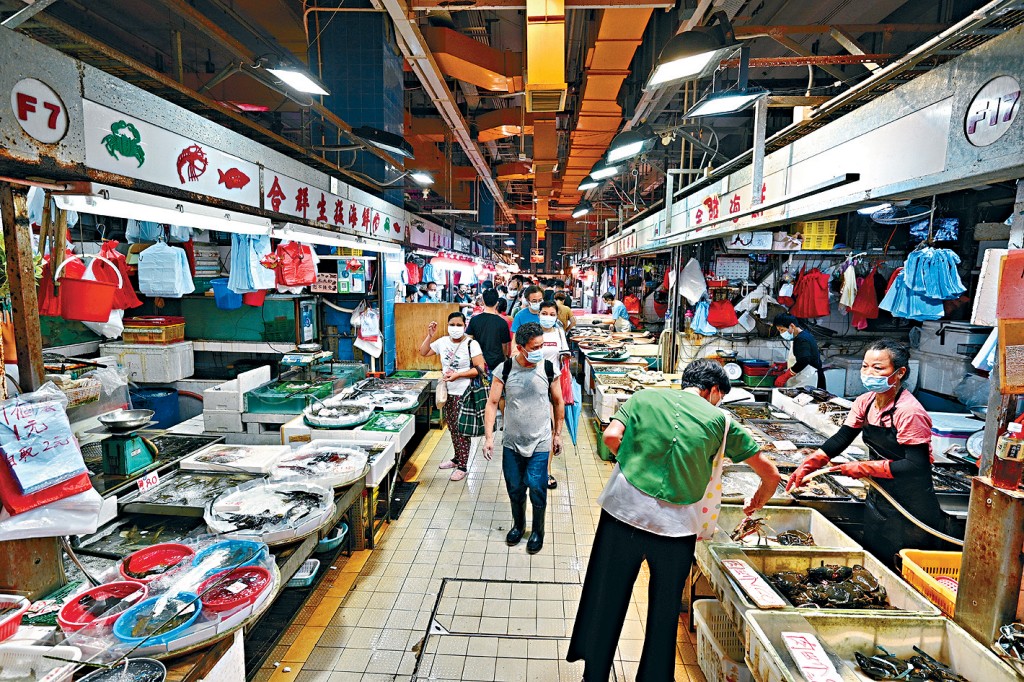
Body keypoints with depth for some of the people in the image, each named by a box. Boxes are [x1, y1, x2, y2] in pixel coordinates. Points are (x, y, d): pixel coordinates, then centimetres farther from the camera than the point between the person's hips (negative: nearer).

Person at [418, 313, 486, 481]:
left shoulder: (471, 344, -12)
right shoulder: (443, 342, 5)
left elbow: (479, 369, -16)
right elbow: (423, 352, 14)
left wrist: (458, 375, -22)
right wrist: (429, 336, 0)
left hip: (464, 394, -6)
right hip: (448, 392, 6)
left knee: (462, 429, 0)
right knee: (452, 427, 17)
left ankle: (462, 466, 11)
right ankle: (457, 458, 35)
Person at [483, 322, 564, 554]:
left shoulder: (548, 369, -10)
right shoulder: (505, 369, -11)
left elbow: (558, 402, 3)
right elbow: (492, 403, -8)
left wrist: (557, 434, 7)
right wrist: (489, 437, -13)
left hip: (540, 443, -1)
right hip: (512, 442, 1)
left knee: (537, 489, 2)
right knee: (514, 488, 14)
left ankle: (538, 530, 28)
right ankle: (518, 524, 41)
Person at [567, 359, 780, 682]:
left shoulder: (645, 396, 8)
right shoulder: (720, 419, 8)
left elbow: (611, 436, -6)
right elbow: (771, 474, 12)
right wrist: (756, 504, 31)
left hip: (624, 508, 1)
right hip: (677, 524, 0)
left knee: (607, 599, 17)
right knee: (665, 612, 20)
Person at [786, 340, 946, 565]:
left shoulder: (909, 412, -23)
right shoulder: (865, 403, -1)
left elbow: (916, 466, -24)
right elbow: (841, 439, -2)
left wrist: (865, 468, -22)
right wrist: (807, 466, -13)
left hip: (911, 507, -7)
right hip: (878, 499, 7)